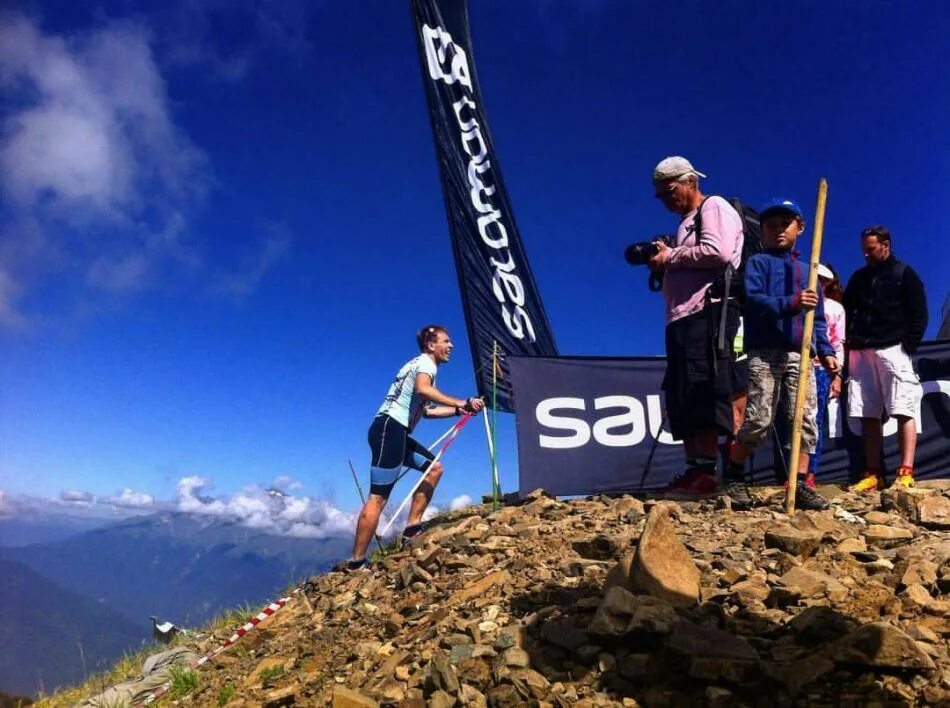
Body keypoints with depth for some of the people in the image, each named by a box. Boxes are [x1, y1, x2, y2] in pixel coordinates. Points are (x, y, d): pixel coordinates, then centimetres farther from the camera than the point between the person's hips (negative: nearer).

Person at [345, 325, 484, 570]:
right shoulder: (426, 362, -3)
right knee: (378, 497, -11)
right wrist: (462, 403, -26)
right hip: (389, 428, -10)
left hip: (395, 432, 10)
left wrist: (460, 411, 20)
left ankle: (412, 528, 13)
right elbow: (423, 390, -27)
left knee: (434, 467, 15)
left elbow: (426, 409, 29)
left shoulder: (421, 364, 26)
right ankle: (356, 561, -9)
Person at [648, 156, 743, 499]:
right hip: (682, 319, 9)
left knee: (701, 396, -15)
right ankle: (693, 471, 5)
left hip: (707, 314, -9)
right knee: (681, 400, 3)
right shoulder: (687, 222, 31)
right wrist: (663, 266, 12)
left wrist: (670, 256, -6)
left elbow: (718, 252, -15)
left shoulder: (714, 207, 4)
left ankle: (706, 473, -15)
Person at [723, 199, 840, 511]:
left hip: (800, 355, 5)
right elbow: (753, 299, -14)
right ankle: (733, 477, 12)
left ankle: (800, 485, 7)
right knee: (759, 419, -6)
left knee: (806, 419, -1)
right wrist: (790, 304, -27)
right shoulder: (758, 262, 5)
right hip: (765, 353, -5)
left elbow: (818, 318, 21)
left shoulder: (807, 270, 21)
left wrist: (826, 351, 10)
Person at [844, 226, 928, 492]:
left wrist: (908, 347, -9)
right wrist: (849, 346, 5)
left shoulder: (905, 274, 7)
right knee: (868, 415, 2)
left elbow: (919, 314, 1)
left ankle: (906, 474, -12)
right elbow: (847, 314, 18)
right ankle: (873, 475, 5)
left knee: (904, 411, -10)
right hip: (862, 352, 5)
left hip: (893, 350, -4)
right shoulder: (858, 277, 19)